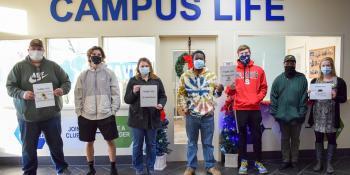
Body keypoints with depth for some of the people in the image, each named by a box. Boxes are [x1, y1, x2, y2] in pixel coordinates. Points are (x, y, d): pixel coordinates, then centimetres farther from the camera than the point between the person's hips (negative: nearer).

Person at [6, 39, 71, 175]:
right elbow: (10, 87, -1)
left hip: (51, 114, 1)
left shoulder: (52, 66, 4)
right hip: (27, 116, -1)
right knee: (29, 147, 11)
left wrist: (62, 90, -15)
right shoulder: (19, 67, 0)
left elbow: (66, 81, 7)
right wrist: (22, 94, -21)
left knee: (56, 144, 14)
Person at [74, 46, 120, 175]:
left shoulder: (109, 73, 1)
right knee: (89, 142, 12)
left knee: (110, 141, 6)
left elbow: (115, 93, -1)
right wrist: (79, 112, 1)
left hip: (106, 114, -2)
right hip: (87, 115, 2)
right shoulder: (83, 75, 6)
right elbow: (78, 95, 6)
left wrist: (113, 110, -7)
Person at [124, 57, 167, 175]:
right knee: (137, 145, 8)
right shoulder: (133, 80, 2)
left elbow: (163, 96, 7)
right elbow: (126, 99, 1)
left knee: (151, 145, 12)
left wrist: (161, 104, -14)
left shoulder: (157, 80, 6)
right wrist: (133, 92, -18)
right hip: (137, 118, -1)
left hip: (152, 118, 1)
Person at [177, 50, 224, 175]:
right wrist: (183, 108, -6)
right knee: (192, 142, 13)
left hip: (208, 114, 0)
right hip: (191, 115, 0)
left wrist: (219, 90, -18)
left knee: (208, 142, 12)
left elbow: (215, 93, 5)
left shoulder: (211, 75, 3)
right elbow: (181, 94, 5)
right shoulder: (185, 76, 2)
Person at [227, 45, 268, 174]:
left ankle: (258, 161, 23)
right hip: (240, 108, -1)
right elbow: (230, 92, 4)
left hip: (255, 108, 1)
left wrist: (257, 99, -5)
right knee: (242, 135, 8)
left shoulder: (259, 70, 8)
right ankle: (243, 162, 20)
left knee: (257, 135, 8)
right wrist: (231, 88, -18)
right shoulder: (234, 70, 3)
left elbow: (264, 88, 9)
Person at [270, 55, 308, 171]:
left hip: (296, 116, -1)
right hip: (282, 116, 1)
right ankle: (286, 161, 24)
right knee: (284, 139, 12)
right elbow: (273, 97, 1)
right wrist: (274, 113, -5)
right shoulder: (278, 79, 3)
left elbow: (304, 97, -5)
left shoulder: (302, 78, -1)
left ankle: (294, 161, 25)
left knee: (295, 139, 11)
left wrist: (302, 113, -10)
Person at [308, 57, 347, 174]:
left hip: (331, 115, -2)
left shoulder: (339, 81, 1)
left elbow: (344, 98, -1)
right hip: (317, 114, 2)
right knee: (318, 138, 8)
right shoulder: (314, 81, 8)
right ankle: (319, 162, 19)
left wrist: (335, 97, -20)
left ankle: (329, 163, 20)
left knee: (331, 139, 6)